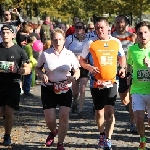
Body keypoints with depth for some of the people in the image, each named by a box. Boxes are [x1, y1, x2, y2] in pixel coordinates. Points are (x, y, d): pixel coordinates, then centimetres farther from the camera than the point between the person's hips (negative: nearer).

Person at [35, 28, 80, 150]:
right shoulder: (46, 54, -5)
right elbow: (37, 68, 6)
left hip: (65, 89, 1)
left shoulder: (70, 55, -2)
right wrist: (42, 75, -15)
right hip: (48, 89, -1)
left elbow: (77, 70, 6)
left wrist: (74, 77, -16)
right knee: (50, 119, -3)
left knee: (64, 117, -7)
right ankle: (53, 132, 35)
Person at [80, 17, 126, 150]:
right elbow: (82, 60, 4)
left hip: (111, 81, 0)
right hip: (96, 82, 0)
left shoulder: (116, 42, 2)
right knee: (99, 111, 14)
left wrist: (123, 68, 2)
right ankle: (102, 135, 36)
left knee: (110, 111, -13)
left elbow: (122, 56, 20)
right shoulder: (91, 43, -3)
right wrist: (89, 67, -15)